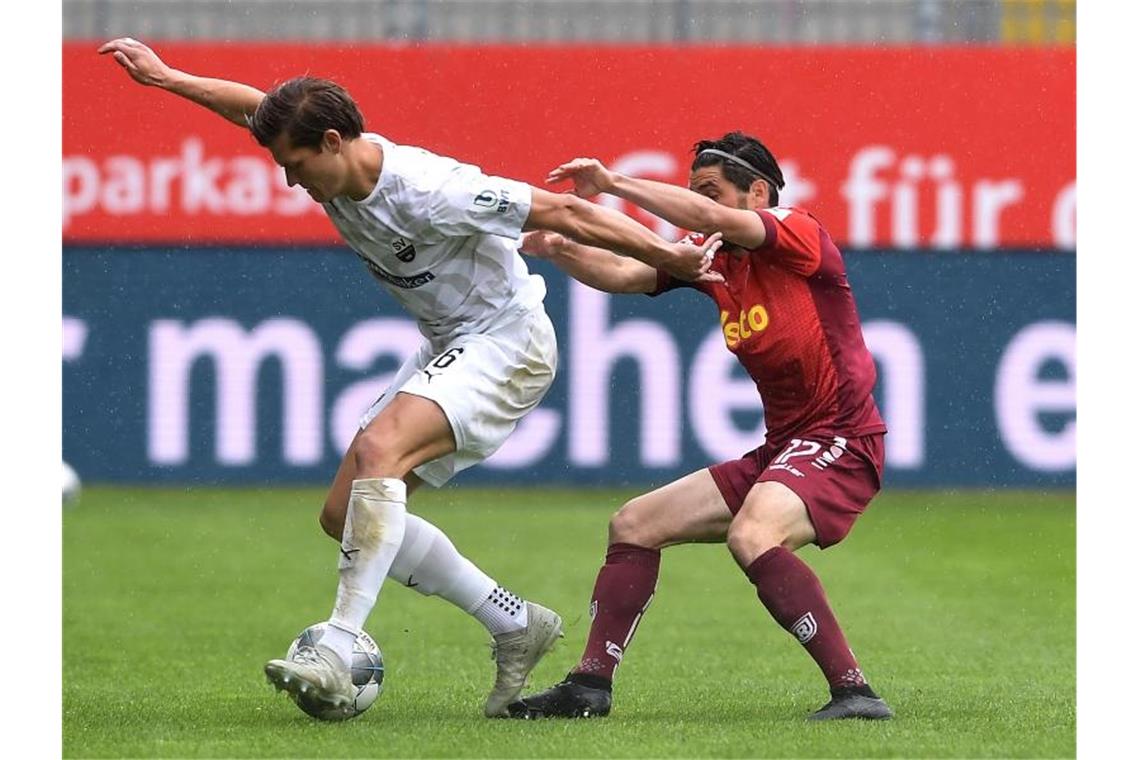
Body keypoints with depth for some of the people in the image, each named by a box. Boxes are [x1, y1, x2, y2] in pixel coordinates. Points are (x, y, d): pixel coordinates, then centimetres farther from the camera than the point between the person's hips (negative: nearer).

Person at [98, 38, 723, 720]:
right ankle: (517, 626, 12)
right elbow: (254, 107, 17)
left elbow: (562, 212, -23)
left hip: (509, 340, -10)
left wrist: (668, 258, -19)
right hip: (448, 349, 10)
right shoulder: (337, 167, -3)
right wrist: (166, 77, 17)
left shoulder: (426, 191, -27)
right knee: (346, 514, 4)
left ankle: (335, 660, -37)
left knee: (379, 450, -31)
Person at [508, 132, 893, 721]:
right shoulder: (715, 259, 11)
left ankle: (852, 690, -35)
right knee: (634, 525, 10)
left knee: (751, 536, -35)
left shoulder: (799, 235, -12)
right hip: (780, 449, 10)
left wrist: (614, 183, -21)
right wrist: (559, 249, -12)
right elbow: (624, 274, 6)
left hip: (841, 445, -10)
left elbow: (710, 219, -27)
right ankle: (590, 686, 14)